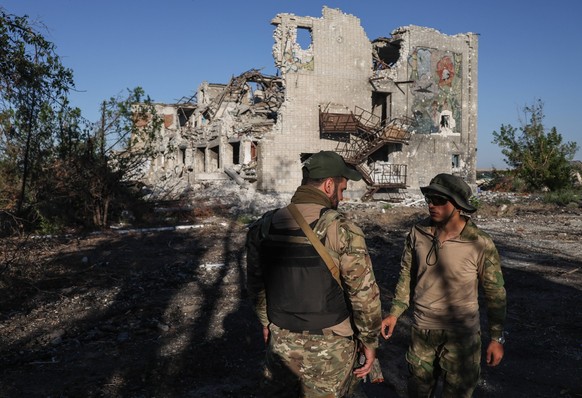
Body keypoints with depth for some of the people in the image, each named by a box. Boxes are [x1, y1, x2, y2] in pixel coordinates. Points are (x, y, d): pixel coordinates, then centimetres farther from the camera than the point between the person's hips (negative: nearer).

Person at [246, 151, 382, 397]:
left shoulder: (264, 227, -4)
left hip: (281, 341, 4)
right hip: (328, 347, -3)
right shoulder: (341, 230, -18)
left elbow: (255, 283, 7)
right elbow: (365, 294, -15)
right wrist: (370, 341, -1)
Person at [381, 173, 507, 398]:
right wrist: (394, 313, 3)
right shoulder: (417, 233, -8)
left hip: (461, 334, -3)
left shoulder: (480, 244, -17)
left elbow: (494, 292, -7)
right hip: (422, 329, 3)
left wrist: (497, 337, -4)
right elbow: (407, 275, 5)